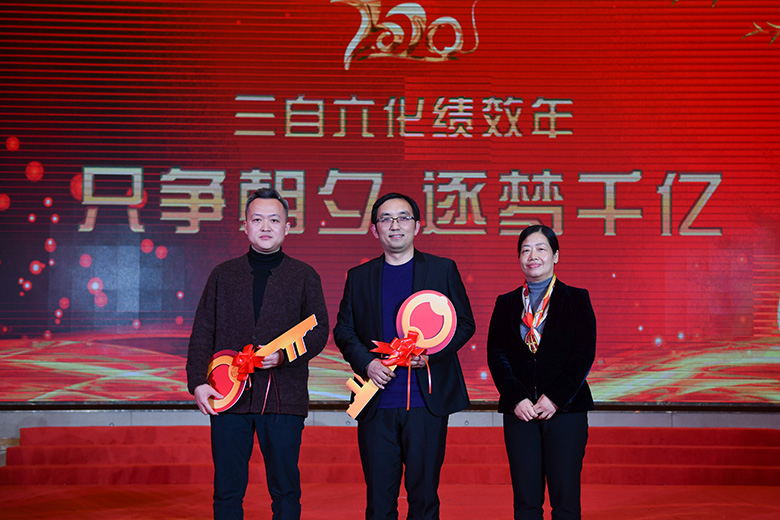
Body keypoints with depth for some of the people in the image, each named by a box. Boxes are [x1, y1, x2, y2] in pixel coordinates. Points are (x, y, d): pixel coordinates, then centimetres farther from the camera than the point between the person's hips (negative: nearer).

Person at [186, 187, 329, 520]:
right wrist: (198, 381, -4)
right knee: (227, 491, 5)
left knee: (285, 489, 3)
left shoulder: (304, 276, 9)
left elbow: (319, 331, 2)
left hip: (283, 397, -1)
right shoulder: (223, 274, 13)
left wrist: (283, 355, -15)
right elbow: (202, 333, 9)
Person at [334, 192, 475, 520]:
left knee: (424, 490, 4)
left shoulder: (443, 270, 7)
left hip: (427, 402, -1)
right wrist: (366, 362, -7)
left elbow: (465, 324, 6)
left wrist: (431, 352, -11)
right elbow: (343, 330, 12)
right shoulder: (359, 276, 12)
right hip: (377, 405, 2)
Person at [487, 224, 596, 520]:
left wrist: (556, 397, -11)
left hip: (565, 408, -2)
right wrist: (516, 399, -9)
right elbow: (496, 354, 5)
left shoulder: (577, 299, 6)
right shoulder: (506, 304, 12)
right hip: (520, 411, 2)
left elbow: (585, 353, -2)